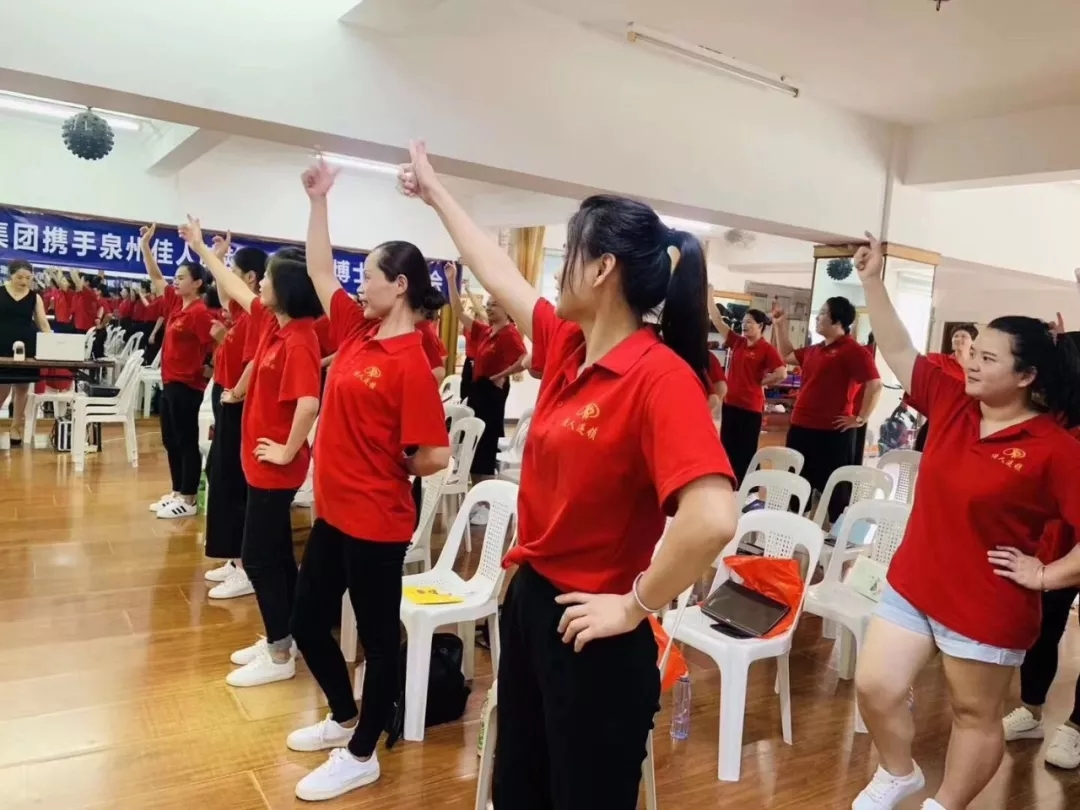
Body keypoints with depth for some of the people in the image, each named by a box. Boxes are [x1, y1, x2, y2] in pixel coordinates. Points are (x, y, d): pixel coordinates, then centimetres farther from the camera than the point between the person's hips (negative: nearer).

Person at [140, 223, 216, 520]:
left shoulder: (199, 312, -16)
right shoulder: (175, 302, 10)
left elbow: (213, 346, -21)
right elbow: (156, 278, 19)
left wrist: (204, 368, -15)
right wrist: (145, 245, 15)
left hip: (187, 385, -9)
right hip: (170, 382, 9)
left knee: (187, 441, -1)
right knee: (170, 440, 15)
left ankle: (188, 501, 7)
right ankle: (177, 493, 25)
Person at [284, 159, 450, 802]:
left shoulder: (411, 361, -19)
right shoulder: (357, 331, 4)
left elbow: (436, 456, -21)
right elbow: (320, 270, 16)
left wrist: (386, 471, -4)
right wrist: (319, 199, 13)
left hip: (376, 522, -9)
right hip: (334, 512, 9)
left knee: (379, 633, 9)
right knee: (308, 621, 21)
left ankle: (361, 755, 28)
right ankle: (344, 718, 43)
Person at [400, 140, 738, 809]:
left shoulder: (661, 375, -24)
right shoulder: (565, 346, 0)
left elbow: (713, 520, -35)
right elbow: (497, 274, 15)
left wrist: (634, 607, -22)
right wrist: (435, 192, 26)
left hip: (591, 633, -8)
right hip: (529, 601, 8)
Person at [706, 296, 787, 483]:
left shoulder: (766, 349, -9)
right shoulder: (737, 342, 8)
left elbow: (782, 373, -20)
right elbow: (717, 321, 7)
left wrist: (761, 382, -8)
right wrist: (709, 294, 4)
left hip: (751, 407, -7)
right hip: (730, 403, 7)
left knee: (747, 452, 1)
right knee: (728, 449, 13)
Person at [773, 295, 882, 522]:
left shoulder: (852, 350, -11)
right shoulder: (815, 350, 16)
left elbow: (875, 385, -18)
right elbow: (787, 356, 32)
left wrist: (860, 418, -15)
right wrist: (780, 325, 27)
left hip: (831, 433, -8)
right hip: (800, 429, 9)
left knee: (833, 487, -2)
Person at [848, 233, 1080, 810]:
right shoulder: (952, 402, -2)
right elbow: (898, 352, 0)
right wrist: (872, 280, -5)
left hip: (987, 609, -5)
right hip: (912, 586, 5)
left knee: (975, 714, 15)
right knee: (874, 686, 9)